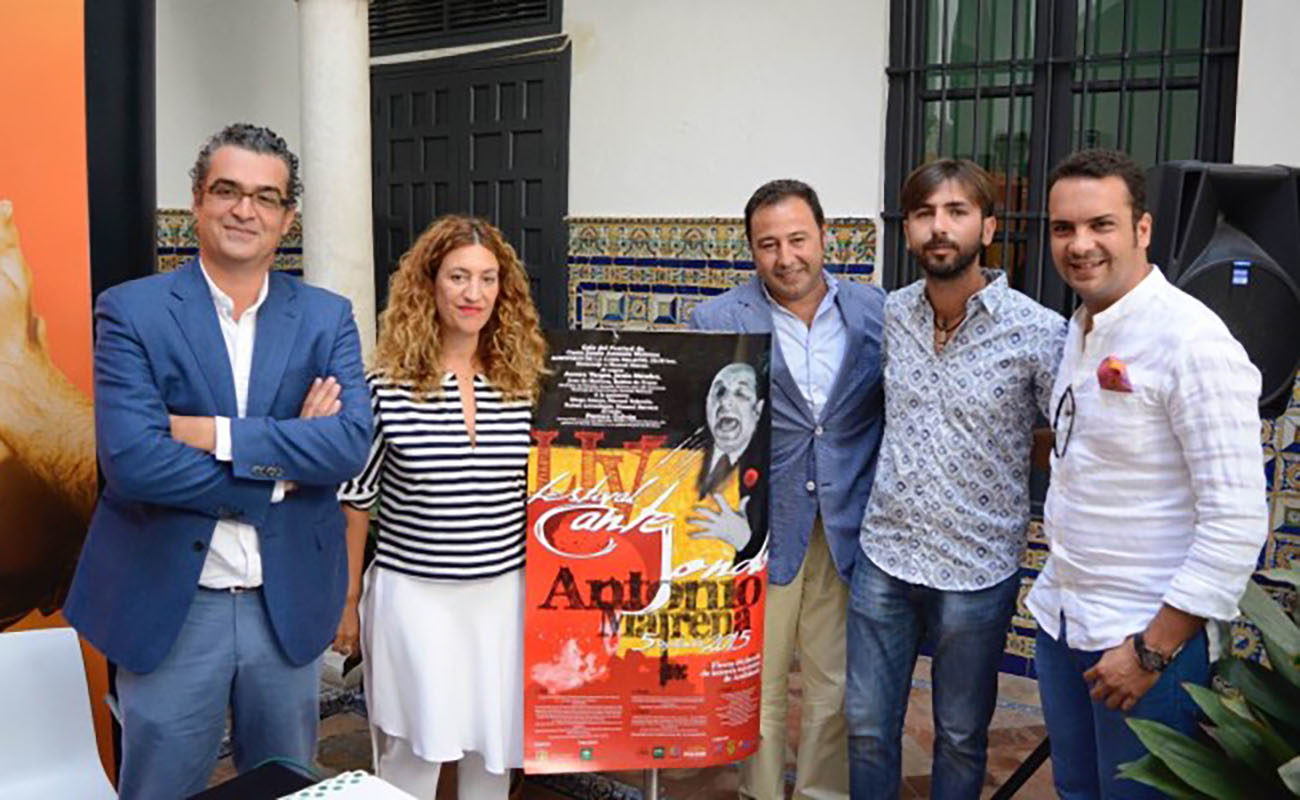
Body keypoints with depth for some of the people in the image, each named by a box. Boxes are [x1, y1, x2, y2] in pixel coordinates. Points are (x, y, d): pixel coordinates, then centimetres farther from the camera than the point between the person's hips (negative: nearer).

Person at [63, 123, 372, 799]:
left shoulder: (327, 317, 2)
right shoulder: (129, 311, -6)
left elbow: (351, 442, -13)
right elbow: (129, 459, -19)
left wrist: (218, 435, -20)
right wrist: (280, 468, -16)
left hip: (290, 605, 3)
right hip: (169, 606, -2)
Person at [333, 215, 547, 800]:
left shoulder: (523, 383, 0)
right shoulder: (385, 385, -8)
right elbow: (354, 500, -1)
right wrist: (348, 601, 2)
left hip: (503, 593, 3)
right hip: (412, 593, -2)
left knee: (492, 751, 15)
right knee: (412, 753, 8)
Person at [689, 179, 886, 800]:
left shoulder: (877, 312, 1)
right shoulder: (717, 322, -6)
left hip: (848, 532, 2)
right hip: (758, 532, -2)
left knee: (835, 687, 14)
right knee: (759, 689, 12)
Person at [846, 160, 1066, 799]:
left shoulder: (1038, 333, -15)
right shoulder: (889, 315, 0)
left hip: (977, 571, -3)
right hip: (883, 554, 4)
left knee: (960, 736, 16)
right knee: (867, 726, 15)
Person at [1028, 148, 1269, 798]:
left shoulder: (1191, 339, -19)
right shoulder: (1079, 326, 6)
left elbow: (1238, 521, -21)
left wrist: (1152, 650, -19)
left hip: (1147, 637, -7)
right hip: (1061, 620, 8)